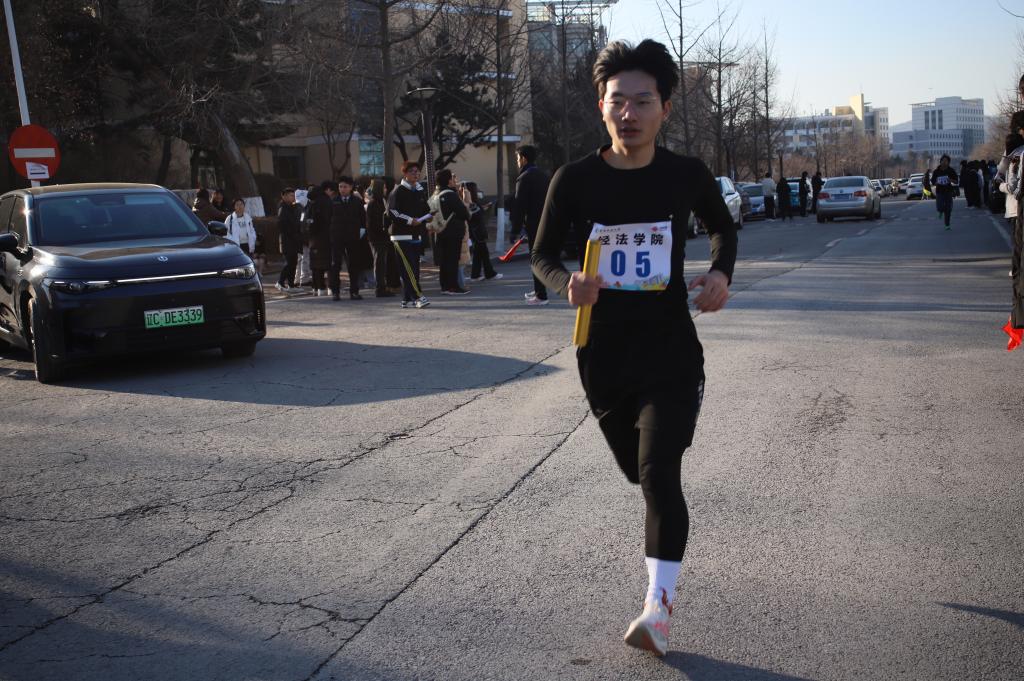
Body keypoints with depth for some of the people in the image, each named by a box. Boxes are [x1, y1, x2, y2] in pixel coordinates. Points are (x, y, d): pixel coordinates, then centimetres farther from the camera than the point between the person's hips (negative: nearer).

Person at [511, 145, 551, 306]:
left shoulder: (524, 178, -12)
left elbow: (519, 206, -15)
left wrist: (516, 230, -12)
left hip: (534, 224, -8)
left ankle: (541, 295, -4)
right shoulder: (543, 175, 13)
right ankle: (539, 290, 26)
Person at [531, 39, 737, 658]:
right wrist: (566, 282, -20)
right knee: (641, 473, 19)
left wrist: (721, 273, -8)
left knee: (659, 475, -16)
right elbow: (543, 255, 3)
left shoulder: (688, 176, -6)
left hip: (672, 355, -2)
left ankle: (659, 607, -8)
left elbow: (724, 229, 13)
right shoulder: (575, 180, -7)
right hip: (604, 357, 2)